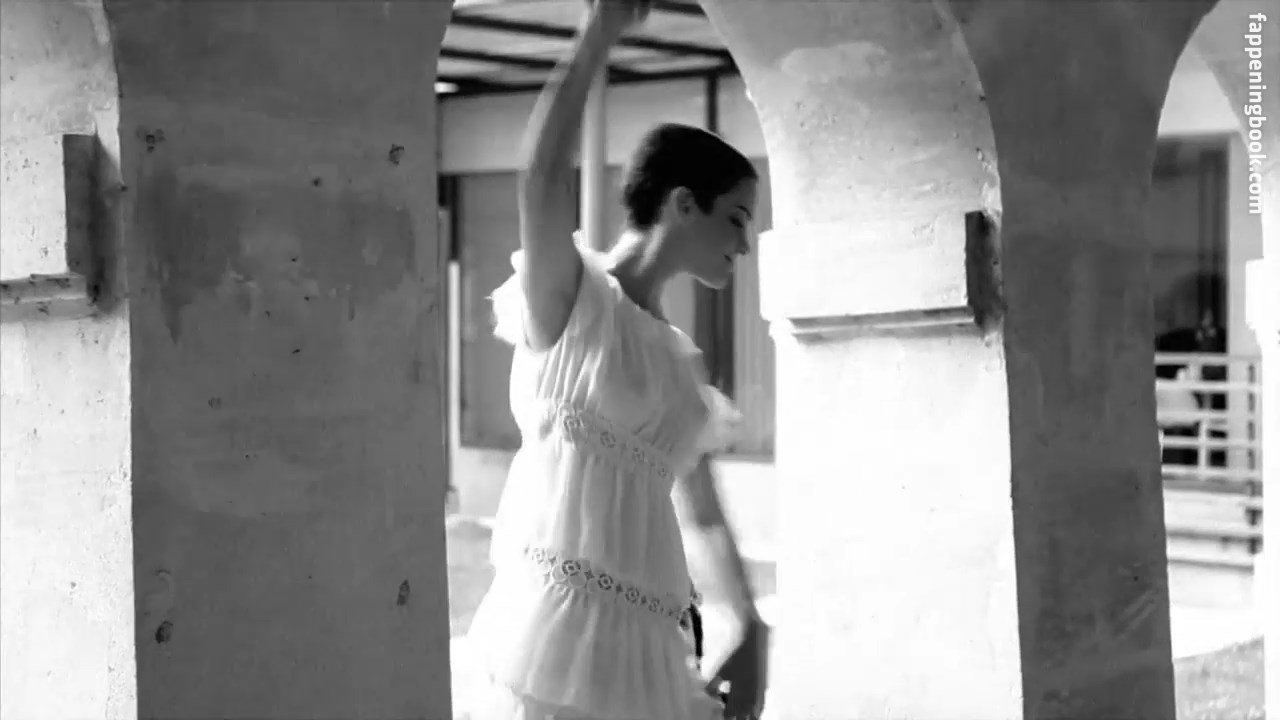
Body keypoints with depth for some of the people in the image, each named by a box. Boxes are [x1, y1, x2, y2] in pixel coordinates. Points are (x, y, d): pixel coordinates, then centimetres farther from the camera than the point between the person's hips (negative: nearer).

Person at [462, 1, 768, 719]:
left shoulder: (679, 357, 18)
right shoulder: (571, 303, -3)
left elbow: (704, 512, 22)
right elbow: (543, 179, -23)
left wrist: (752, 633, 11)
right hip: (565, 631, -8)